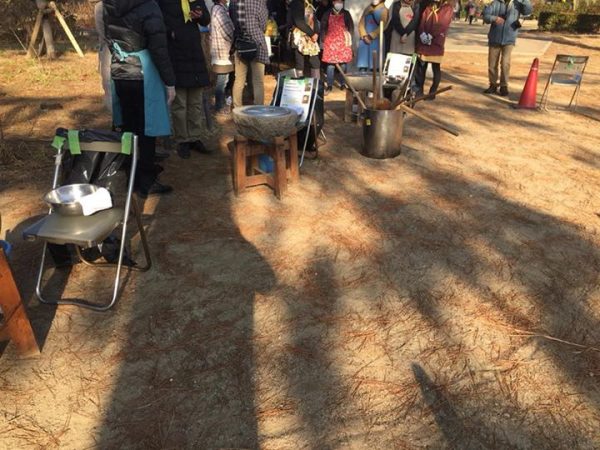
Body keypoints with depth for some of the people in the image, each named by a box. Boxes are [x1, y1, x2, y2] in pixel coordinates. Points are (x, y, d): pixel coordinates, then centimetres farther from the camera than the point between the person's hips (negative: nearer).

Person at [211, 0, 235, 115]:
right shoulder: (219, 10, -16)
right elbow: (228, 32, -18)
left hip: (223, 51, 10)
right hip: (222, 52, -10)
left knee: (223, 80, 16)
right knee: (222, 81, -3)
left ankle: (221, 105, 26)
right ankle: (219, 108, 5)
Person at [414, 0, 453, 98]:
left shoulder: (448, 8, 1)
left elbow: (443, 24, -11)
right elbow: (422, 21, 3)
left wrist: (431, 36, -19)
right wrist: (422, 34, -15)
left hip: (437, 43, -4)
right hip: (423, 43, 4)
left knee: (436, 69, 2)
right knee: (420, 68, 6)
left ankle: (433, 92, 11)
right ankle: (419, 91, 16)